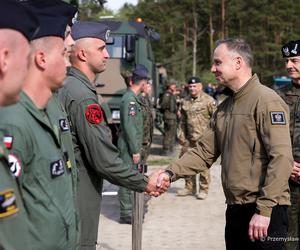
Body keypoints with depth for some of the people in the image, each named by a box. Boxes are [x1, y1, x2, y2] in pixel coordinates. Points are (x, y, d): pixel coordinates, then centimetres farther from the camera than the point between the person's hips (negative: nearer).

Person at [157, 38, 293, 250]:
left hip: (264, 212, -8)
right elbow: (204, 152, 10)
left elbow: (282, 158, -20)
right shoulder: (224, 108, 14)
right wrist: (172, 173, -5)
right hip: (235, 209, 8)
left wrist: (264, 209, -23)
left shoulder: (266, 101, -12)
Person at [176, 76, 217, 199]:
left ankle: (203, 189, 9)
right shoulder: (185, 102, 12)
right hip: (189, 139, 6)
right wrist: (181, 135, 11)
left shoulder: (209, 101, -6)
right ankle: (189, 187, 24)